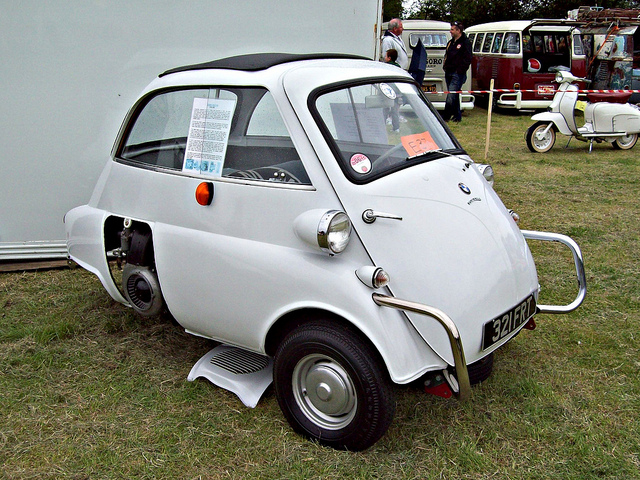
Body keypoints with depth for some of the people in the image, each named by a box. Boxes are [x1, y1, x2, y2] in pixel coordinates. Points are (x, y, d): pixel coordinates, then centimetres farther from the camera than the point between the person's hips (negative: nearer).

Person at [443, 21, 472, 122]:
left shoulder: (465, 43, -6)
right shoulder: (451, 43, 19)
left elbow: (467, 60, -12)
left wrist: (460, 70, -16)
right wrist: (445, 67, 13)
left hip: (457, 74, -8)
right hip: (448, 73, 8)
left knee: (451, 96, -13)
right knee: (454, 96, 13)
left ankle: (446, 116, -13)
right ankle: (457, 115, 20)